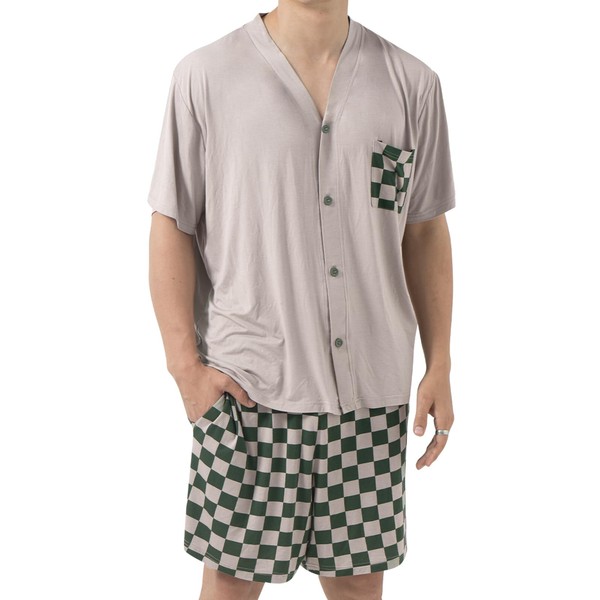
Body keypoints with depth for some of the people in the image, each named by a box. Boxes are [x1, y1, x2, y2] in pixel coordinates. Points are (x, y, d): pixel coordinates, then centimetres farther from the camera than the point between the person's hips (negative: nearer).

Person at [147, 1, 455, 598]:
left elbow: (425, 232, 9)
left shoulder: (412, 83, 5)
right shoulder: (204, 76, -2)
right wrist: (186, 363, -7)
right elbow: (171, 224, -1)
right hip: (246, 390, -2)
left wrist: (439, 367, 7)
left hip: (373, 389, 3)